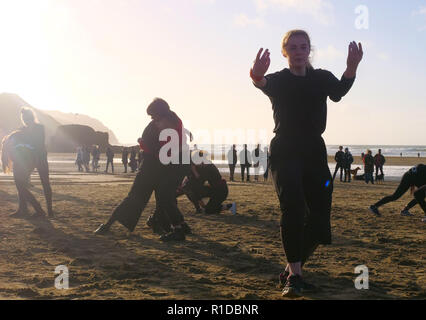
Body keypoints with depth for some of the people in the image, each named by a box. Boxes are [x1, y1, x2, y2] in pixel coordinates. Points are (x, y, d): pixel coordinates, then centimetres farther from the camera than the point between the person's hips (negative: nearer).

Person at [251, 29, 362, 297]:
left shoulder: (322, 78, 9)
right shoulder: (278, 80, 2)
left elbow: (339, 90, -15)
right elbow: (267, 86, -24)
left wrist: (352, 68, -37)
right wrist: (257, 77, -50)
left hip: (315, 152, 4)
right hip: (285, 151, -3)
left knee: (320, 215, 1)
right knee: (293, 207, -22)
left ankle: (294, 267, 20)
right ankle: (294, 275, -21)